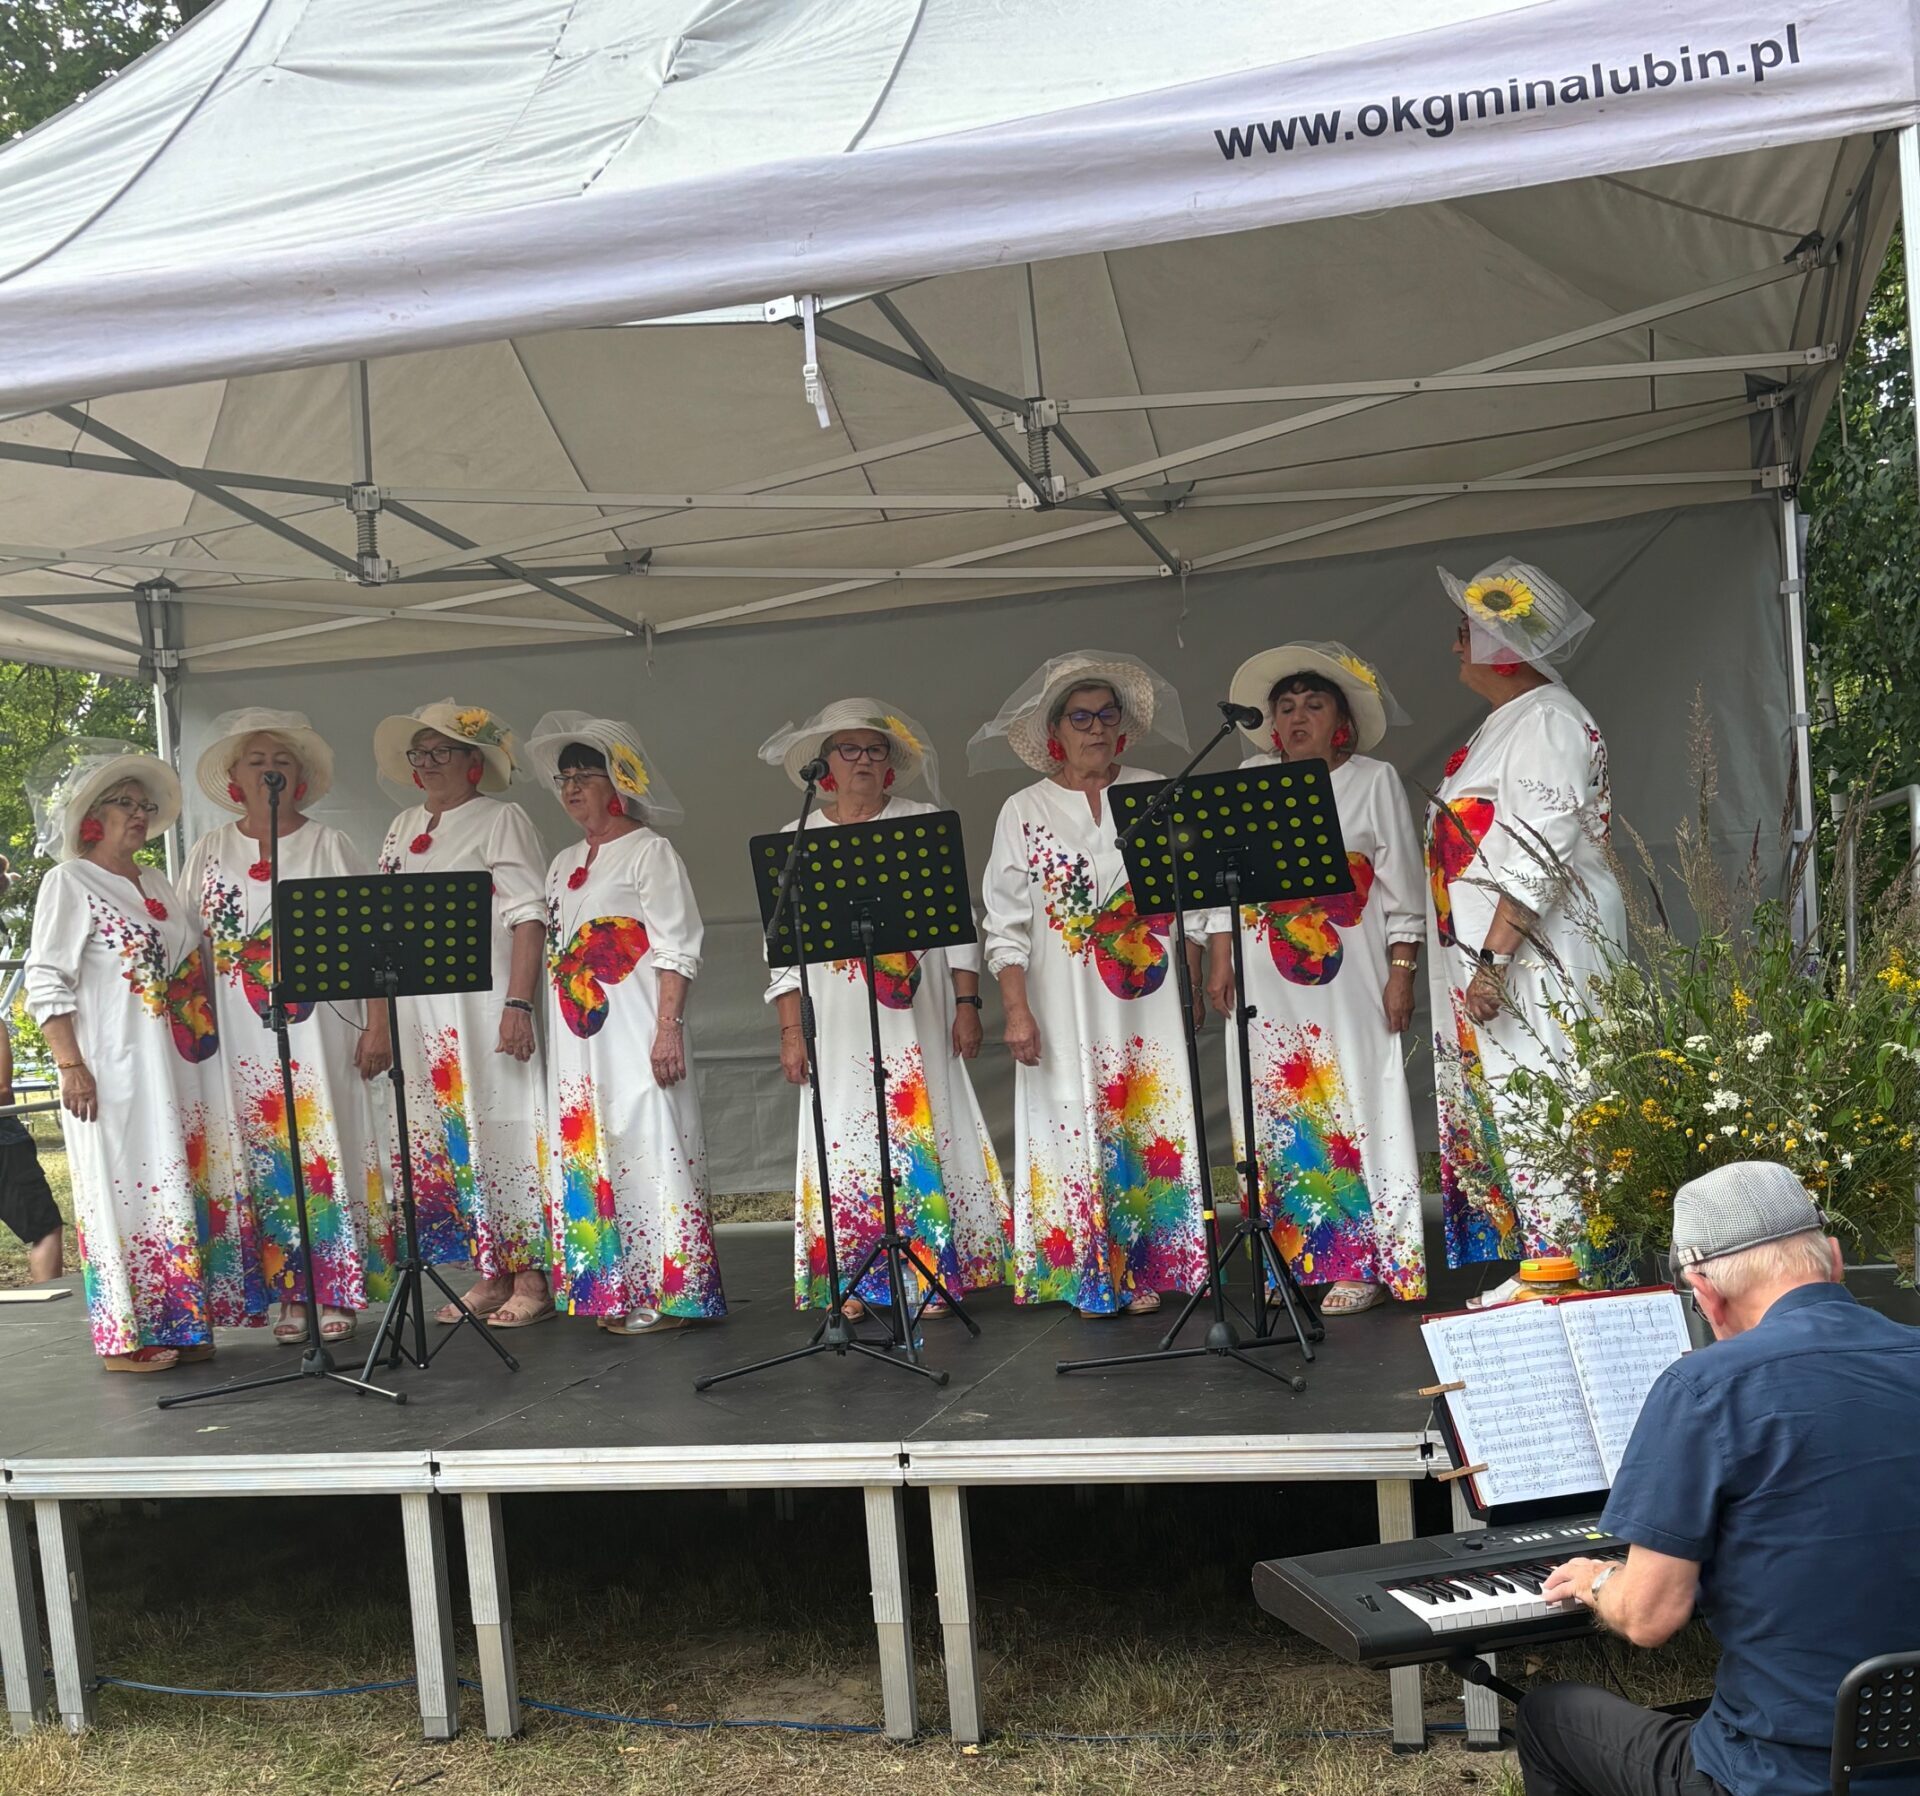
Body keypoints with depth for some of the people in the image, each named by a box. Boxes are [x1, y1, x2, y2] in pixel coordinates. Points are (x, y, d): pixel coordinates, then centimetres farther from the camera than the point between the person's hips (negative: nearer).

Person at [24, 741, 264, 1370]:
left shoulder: (156, 883, 17)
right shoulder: (70, 884, -3)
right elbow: (45, 982, -9)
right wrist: (70, 1065, -16)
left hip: (180, 1069, 7)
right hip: (115, 1071, -7)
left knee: (181, 1187, 7)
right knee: (127, 1185, -5)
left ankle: (179, 1324, 16)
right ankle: (127, 1337, 3)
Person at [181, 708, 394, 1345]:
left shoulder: (328, 846, 5)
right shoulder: (210, 852, 12)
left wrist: (377, 1026, -7)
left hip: (319, 1031, -2)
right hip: (242, 1040, 2)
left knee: (329, 1153, -3)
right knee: (265, 1165, 2)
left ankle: (339, 1293, 5)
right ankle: (290, 1296, 10)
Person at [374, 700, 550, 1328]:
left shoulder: (499, 819, 0)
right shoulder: (404, 829, 19)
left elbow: (529, 917, -8)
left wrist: (518, 1004, -18)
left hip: (483, 1004, -6)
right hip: (419, 1011, 7)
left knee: (499, 1129, -6)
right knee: (444, 1139, 6)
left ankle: (530, 1280, 0)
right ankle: (490, 1276, 14)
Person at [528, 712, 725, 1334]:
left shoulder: (649, 851, -1)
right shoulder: (564, 864, 20)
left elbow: (677, 949, -9)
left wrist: (669, 1027, -18)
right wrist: (532, 1025, 14)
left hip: (633, 1029, -7)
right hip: (576, 1037, 7)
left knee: (644, 1143, -9)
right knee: (585, 1149, 6)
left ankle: (665, 1292, -5)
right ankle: (612, 1290, 13)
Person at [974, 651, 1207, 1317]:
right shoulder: (1024, 812, 4)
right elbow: (1007, 922, 0)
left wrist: (1195, 981, 4)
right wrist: (1016, 1010, -8)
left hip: (1146, 998, 1)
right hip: (1064, 1005, -1)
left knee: (1148, 1124, 1)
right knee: (1077, 1123, -2)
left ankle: (1147, 1269, 10)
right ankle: (1090, 1276, 7)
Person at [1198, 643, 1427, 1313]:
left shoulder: (1374, 780, 5)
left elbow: (1402, 888, 2)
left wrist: (1402, 971, -6)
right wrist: (1220, 958, 5)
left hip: (1349, 980, -3)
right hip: (1266, 981, 3)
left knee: (1355, 1108, -4)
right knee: (1277, 1115, 2)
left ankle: (1364, 1264, 1)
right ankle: (1295, 1258, 10)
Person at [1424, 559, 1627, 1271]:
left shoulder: (1548, 721, -11)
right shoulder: (1503, 725, 20)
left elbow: (1540, 855, -20)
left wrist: (1495, 959, -24)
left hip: (1541, 964, -10)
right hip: (1488, 964, 10)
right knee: (1495, 1121, 9)